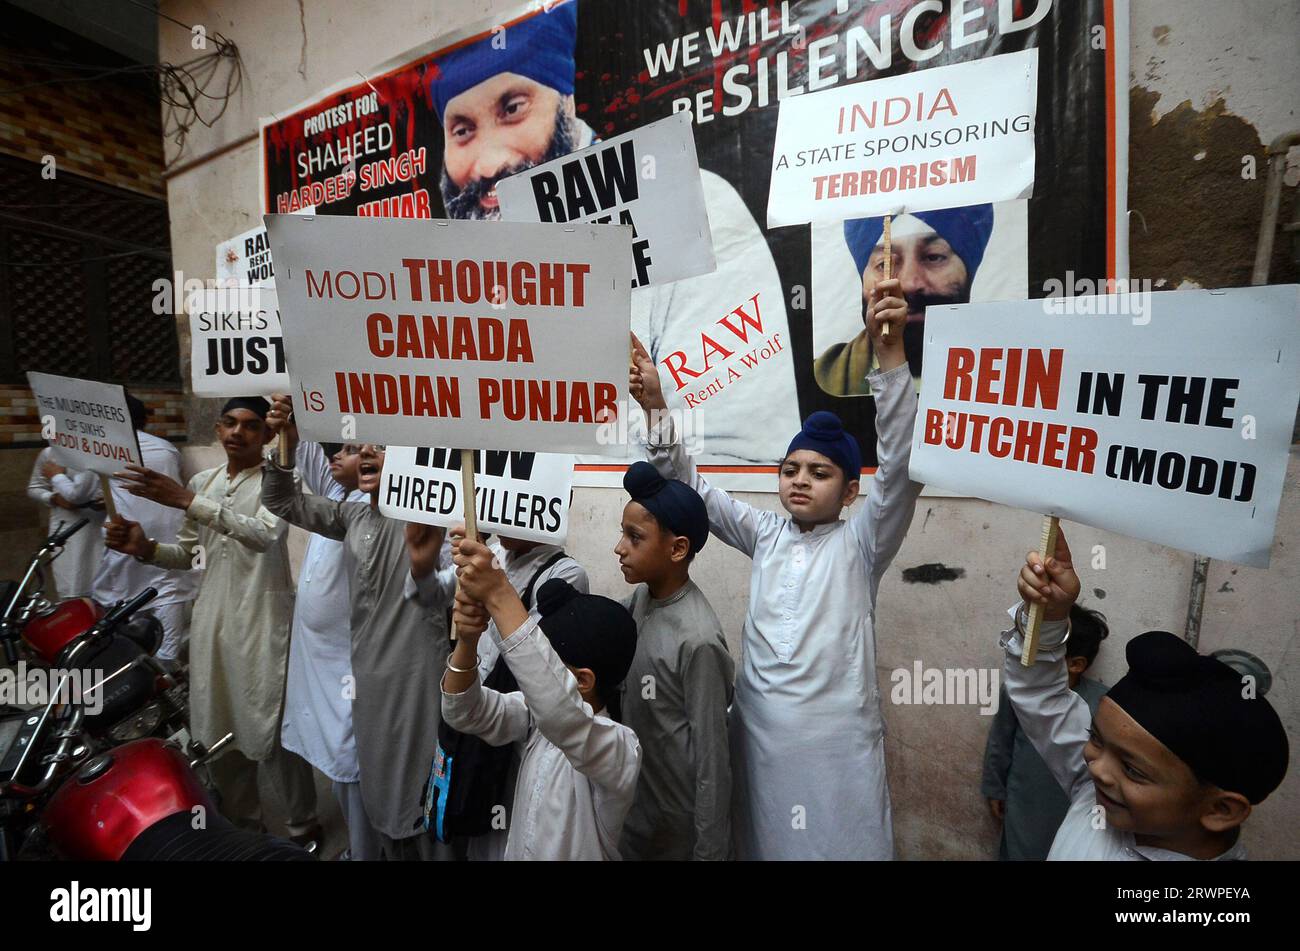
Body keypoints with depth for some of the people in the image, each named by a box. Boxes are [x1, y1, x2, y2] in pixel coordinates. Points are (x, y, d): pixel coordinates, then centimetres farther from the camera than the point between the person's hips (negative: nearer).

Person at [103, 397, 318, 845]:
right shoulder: (202, 480, 14)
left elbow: (264, 536, -25)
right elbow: (188, 553, 17)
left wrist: (188, 502, -30)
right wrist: (145, 547, -4)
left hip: (263, 617, -6)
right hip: (212, 616, 6)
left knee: (271, 727, -4)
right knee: (217, 724, 12)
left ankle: (302, 825, 14)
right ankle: (242, 820, 31)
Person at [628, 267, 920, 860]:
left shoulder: (860, 543, -4)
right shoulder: (766, 536, 7)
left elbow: (899, 464, -18)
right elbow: (691, 489, 6)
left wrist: (889, 351, -28)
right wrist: (656, 407, -6)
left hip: (838, 744, -3)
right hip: (757, 737, 4)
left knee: (838, 846, 6)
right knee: (762, 846, 16)